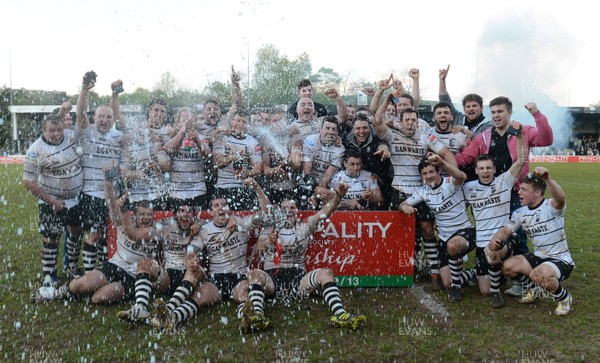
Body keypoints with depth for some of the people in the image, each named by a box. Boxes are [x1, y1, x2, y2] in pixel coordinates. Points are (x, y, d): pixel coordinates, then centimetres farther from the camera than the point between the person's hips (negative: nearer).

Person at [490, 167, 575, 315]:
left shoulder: (551, 207, -19)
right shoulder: (520, 213, 1)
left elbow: (561, 198, -43)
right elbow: (506, 230, 2)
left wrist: (547, 178, -63)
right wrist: (495, 240, -23)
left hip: (560, 260, -7)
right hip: (538, 257, 7)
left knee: (541, 275, -36)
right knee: (507, 266, -10)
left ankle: (564, 298, -3)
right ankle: (531, 289, 20)